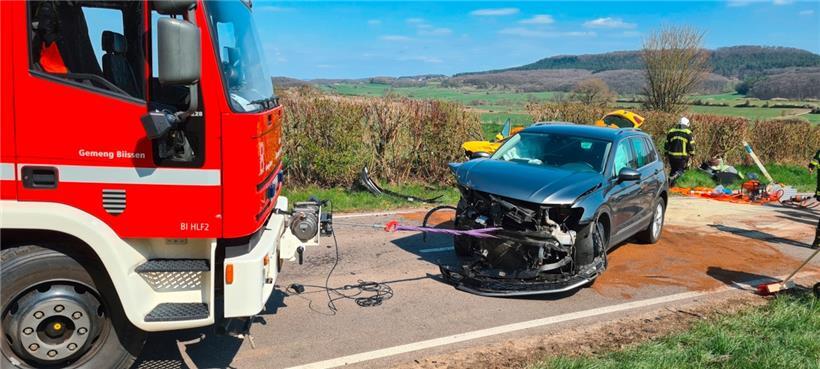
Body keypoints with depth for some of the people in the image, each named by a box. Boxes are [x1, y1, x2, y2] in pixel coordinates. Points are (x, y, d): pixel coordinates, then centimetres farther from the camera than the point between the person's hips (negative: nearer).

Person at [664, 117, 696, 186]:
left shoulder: (671, 131, 10)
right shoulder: (688, 133, -2)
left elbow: (667, 144, 14)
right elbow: (691, 145, -3)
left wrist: (666, 153, 22)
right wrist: (691, 154, 7)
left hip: (672, 155, 4)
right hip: (682, 156, -4)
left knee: (673, 169, 21)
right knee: (681, 170, 5)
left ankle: (670, 180, 20)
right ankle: (673, 179, -20)